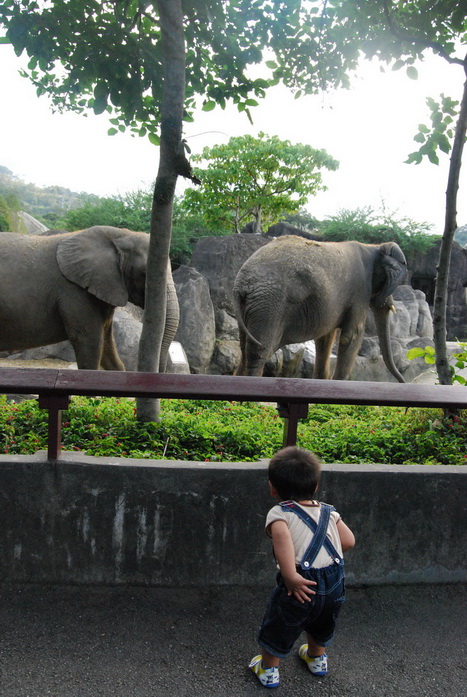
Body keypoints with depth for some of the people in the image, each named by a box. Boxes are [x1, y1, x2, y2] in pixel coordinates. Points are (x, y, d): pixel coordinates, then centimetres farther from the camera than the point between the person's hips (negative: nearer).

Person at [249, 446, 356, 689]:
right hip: (335, 580, 6)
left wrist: (290, 575, -30)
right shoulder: (328, 511, 9)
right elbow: (349, 541, 3)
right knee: (322, 622, 35)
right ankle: (317, 658, 58)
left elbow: (282, 536, -27)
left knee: (279, 626, 21)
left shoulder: (279, 513, -6)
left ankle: (268, 670, 40)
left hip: (302, 584, -5)